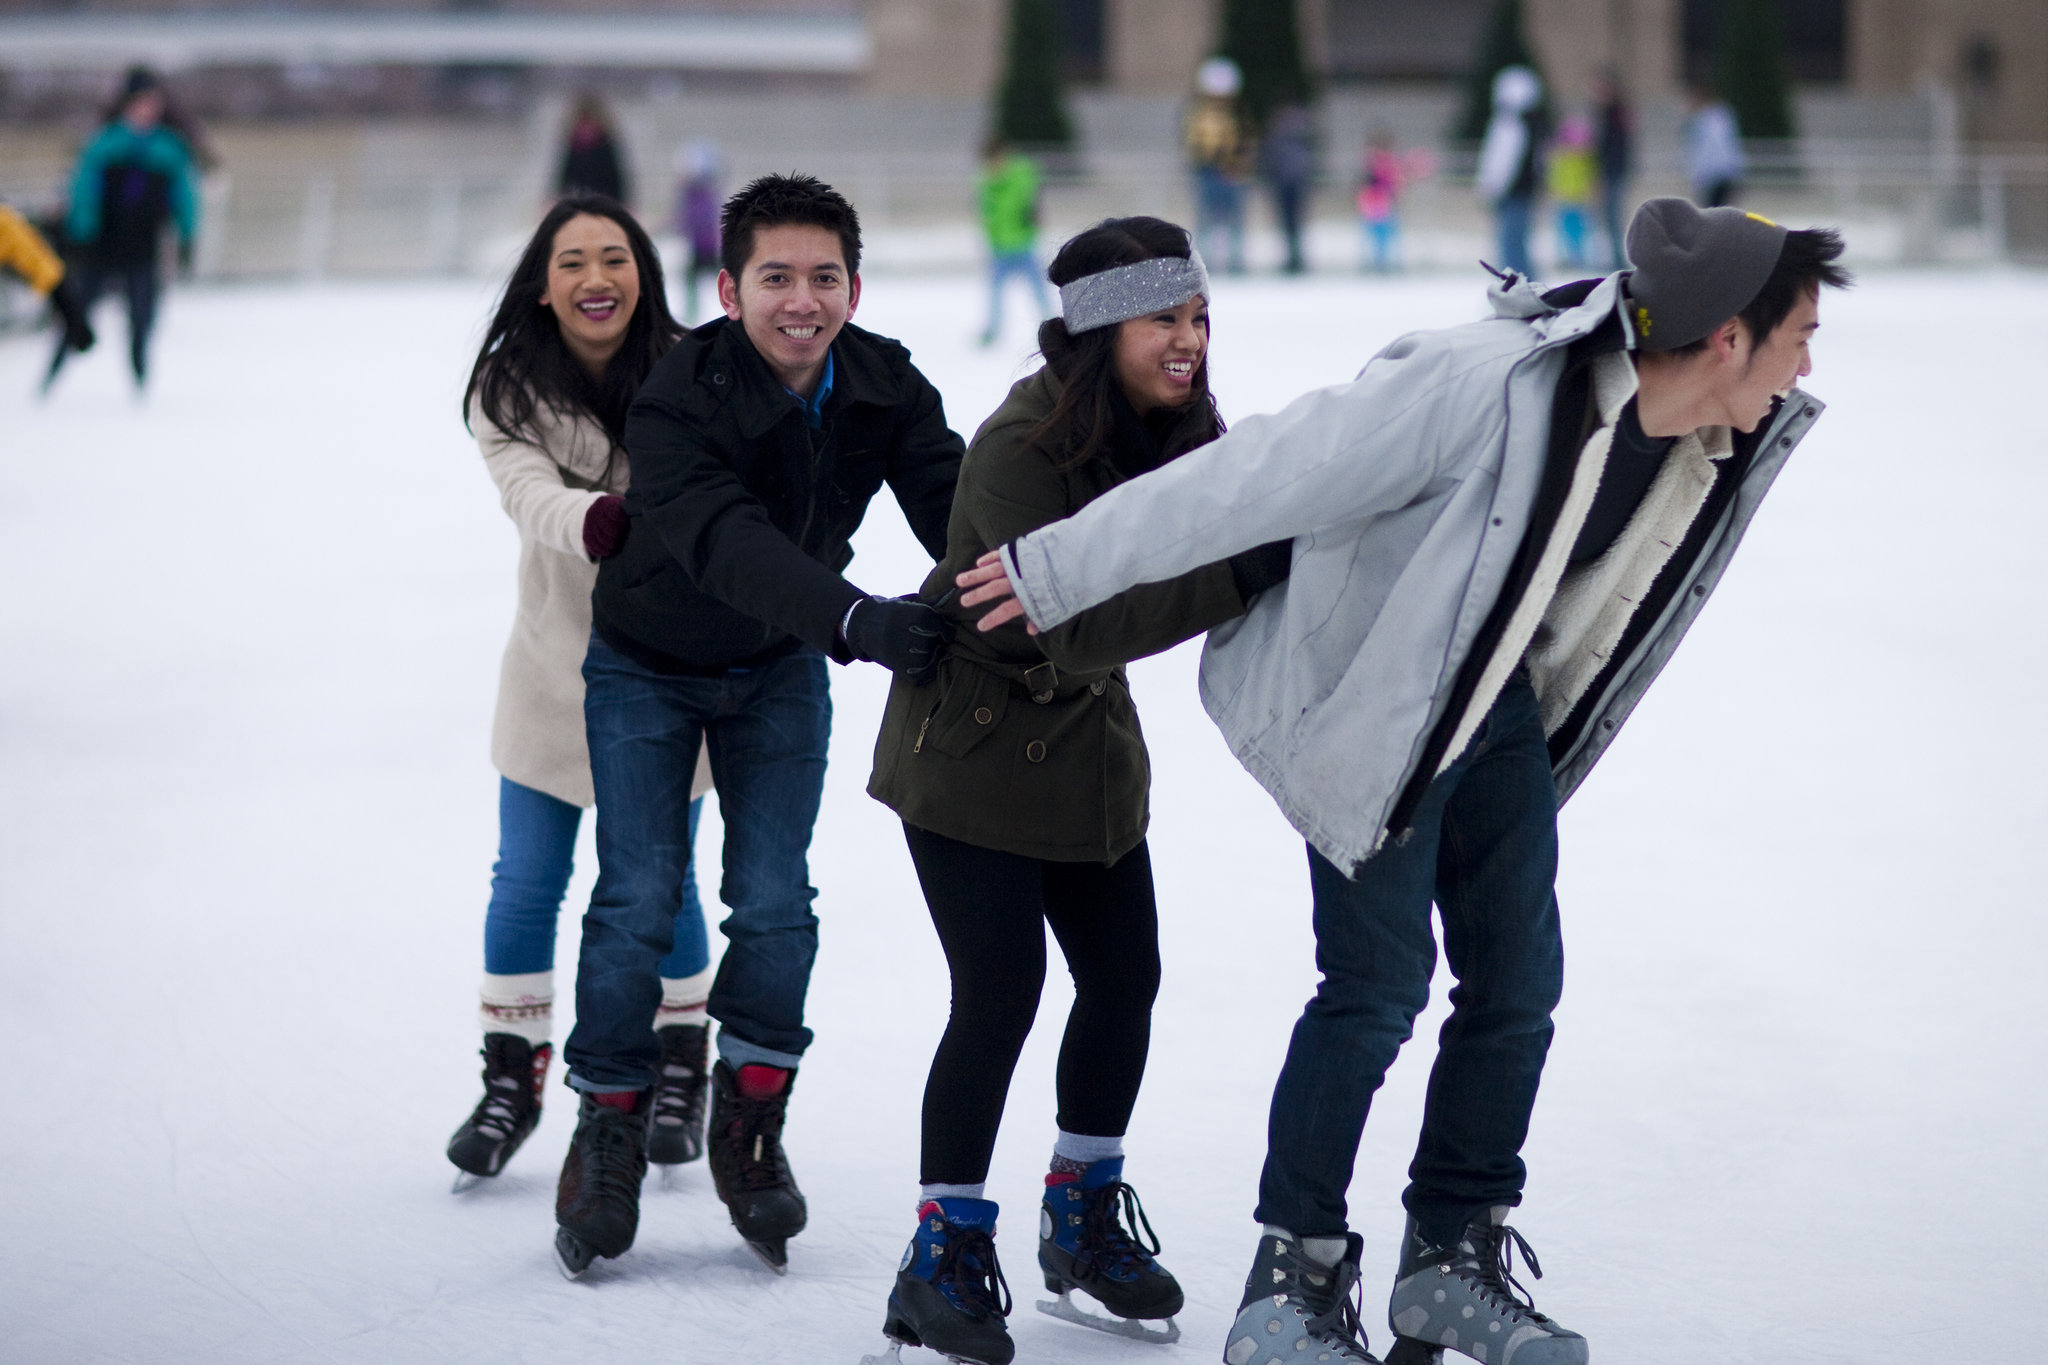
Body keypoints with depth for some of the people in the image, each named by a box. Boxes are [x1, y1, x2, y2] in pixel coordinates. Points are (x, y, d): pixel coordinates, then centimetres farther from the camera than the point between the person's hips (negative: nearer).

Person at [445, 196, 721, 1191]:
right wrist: (598, 522, -45)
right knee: (526, 885, 6)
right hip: (557, 659, 1)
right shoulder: (509, 387, -10)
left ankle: (680, 1072, 27)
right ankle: (511, 1080, 22)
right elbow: (530, 497, -25)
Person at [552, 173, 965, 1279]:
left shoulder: (885, 386, -17)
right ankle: (610, 1132, 12)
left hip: (781, 669, 3)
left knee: (775, 902, -3)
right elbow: (725, 542, -47)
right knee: (638, 900, -7)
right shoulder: (678, 399, -32)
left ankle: (748, 1122, 17)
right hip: (648, 667, -3)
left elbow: (950, 501, -27)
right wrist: (854, 617, -62)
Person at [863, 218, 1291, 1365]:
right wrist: (1240, 576, -44)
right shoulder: (1023, 447, -27)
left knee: (1126, 977, 8)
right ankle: (945, 1250, 2)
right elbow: (1076, 624, -34)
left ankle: (1082, 1220, 27)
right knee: (1001, 992, -11)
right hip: (971, 743, -7)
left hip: (1087, 738, 7)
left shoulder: (1178, 431, -3)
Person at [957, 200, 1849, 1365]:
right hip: (1372, 704, -7)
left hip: (1501, 703, 7)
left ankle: (1454, 1259, 20)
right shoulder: (1489, 390, -34)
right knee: (1381, 981, -9)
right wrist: (1066, 570, -25)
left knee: (1519, 983, 6)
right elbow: (1269, 471, -30)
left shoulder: (1737, 452, -9)